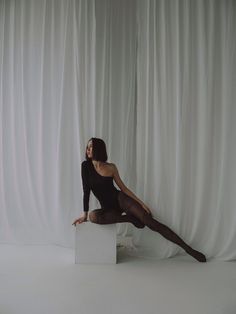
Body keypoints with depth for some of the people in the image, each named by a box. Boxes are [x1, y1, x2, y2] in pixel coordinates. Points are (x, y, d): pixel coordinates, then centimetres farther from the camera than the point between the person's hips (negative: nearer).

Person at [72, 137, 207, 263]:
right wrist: (85, 214, -4)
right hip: (108, 207, 1)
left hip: (120, 199, -1)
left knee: (150, 221, -16)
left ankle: (187, 248, -10)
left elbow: (123, 187, 1)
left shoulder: (111, 167, -3)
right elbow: (86, 190, -3)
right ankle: (131, 218, -14)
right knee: (93, 216, -35)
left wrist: (141, 203, -4)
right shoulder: (86, 165, -4)